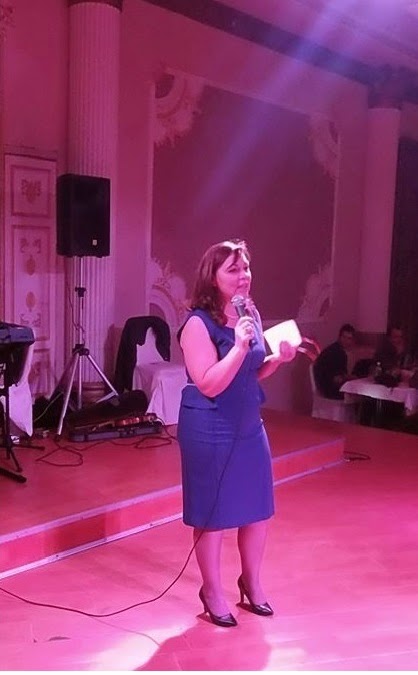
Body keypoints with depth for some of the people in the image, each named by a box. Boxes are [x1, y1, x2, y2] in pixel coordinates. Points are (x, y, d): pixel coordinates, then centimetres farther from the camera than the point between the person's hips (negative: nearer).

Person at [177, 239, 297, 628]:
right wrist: (239, 345, -30)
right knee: (213, 514, 7)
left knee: (257, 508, 15)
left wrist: (278, 358, -3)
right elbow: (210, 385, -24)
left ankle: (251, 582, 37)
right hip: (209, 431, -7)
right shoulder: (199, 324, -18)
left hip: (250, 425, 7)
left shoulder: (251, 314, 5)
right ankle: (212, 592, 28)